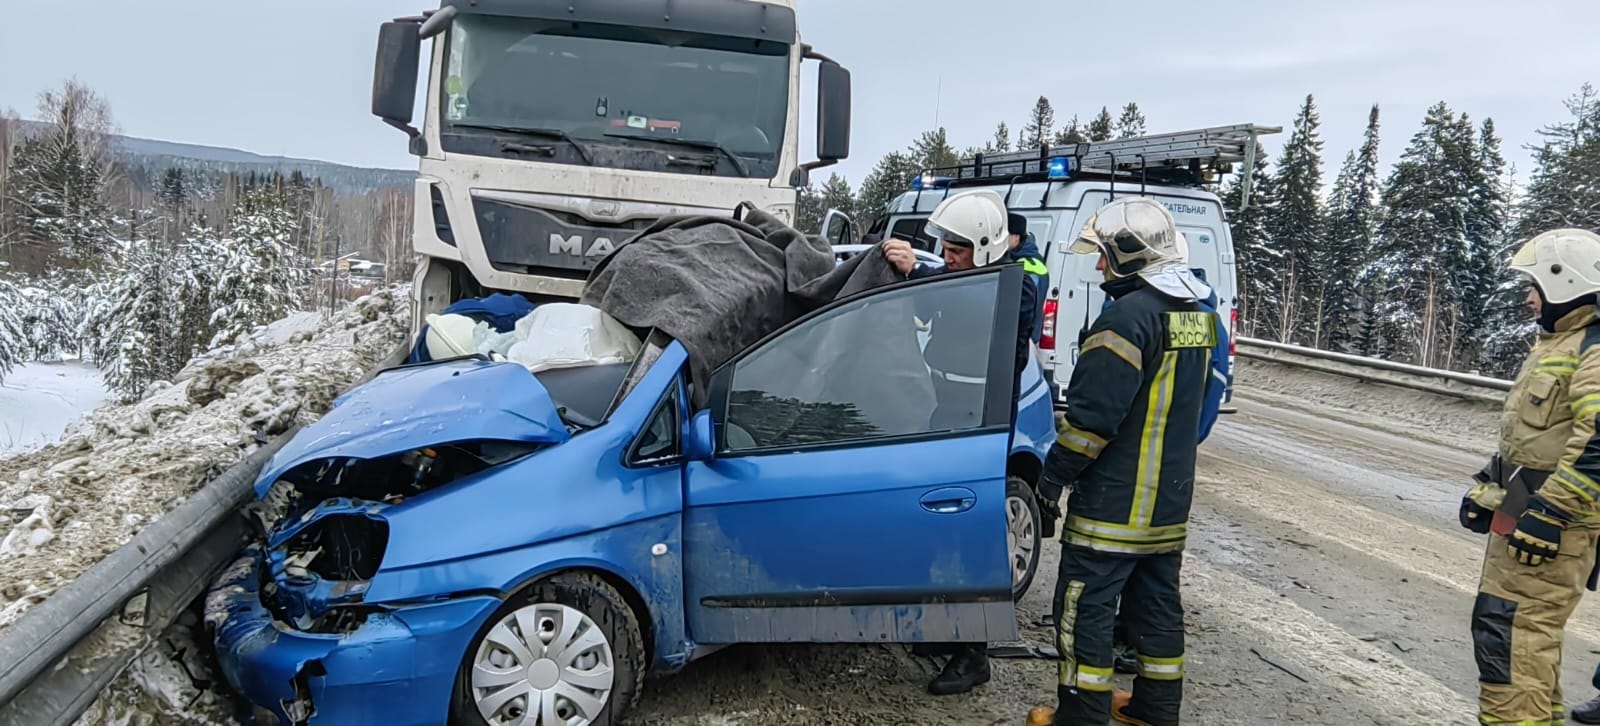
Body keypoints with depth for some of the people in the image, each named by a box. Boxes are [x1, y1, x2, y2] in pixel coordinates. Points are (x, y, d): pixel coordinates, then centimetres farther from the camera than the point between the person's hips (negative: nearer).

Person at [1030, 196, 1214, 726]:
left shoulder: (1131, 315, -20)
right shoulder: (1198, 314, 10)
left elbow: (1092, 414, -22)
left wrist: (1053, 478, -13)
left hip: (1114, 503, -9)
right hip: (1170, 499, 9)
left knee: (1086, 608, 0)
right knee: (1157, 604, 17)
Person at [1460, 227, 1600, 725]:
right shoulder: (1556, 342, 19)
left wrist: (1547, 514, -28)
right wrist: (1485, 486, 22)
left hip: (1552, 518, -11)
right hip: (1521, 508, 11)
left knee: (1510, 626, -13)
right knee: (1529, 625, 17)